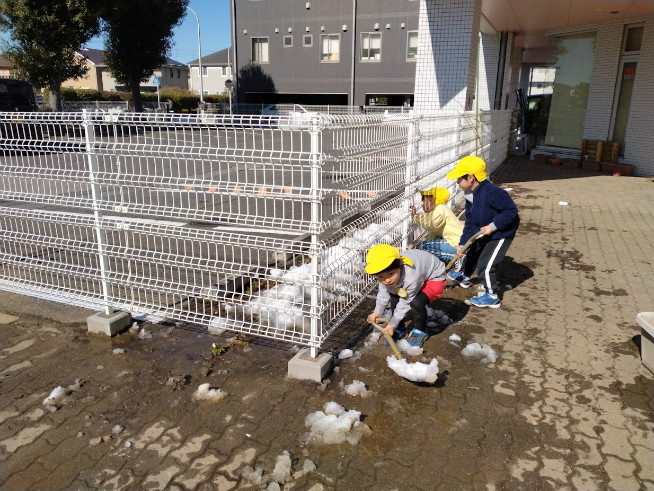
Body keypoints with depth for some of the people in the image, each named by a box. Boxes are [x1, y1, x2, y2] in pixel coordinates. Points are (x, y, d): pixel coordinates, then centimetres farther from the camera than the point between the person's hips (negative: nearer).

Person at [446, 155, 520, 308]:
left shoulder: (492, 193, -33)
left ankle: (492, 297, 11)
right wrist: (462, 244, -5)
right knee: (471, 253, 27)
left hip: (501, 234, -9)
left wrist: (493, 226, -30)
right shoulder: (470, 195, -5)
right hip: (483, 233, 9)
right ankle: (465, 276, 56)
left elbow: (511, 211, -30)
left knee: (484, 265, -9)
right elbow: (470, 223, -1)